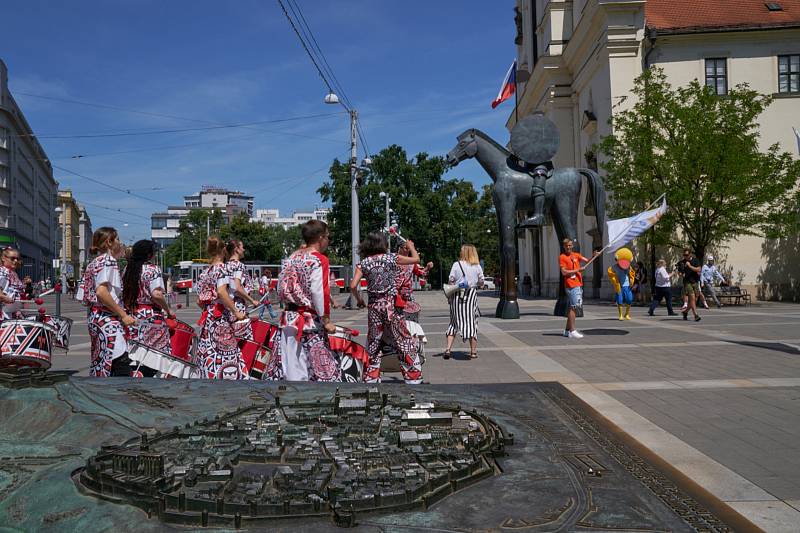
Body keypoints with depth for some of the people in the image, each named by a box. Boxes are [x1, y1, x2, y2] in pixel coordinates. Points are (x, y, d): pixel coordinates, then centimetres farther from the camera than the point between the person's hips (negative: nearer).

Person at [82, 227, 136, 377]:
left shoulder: (93, 263, 20)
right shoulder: (108, 260, -8)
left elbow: (86, 298, 18)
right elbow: (101, 292, -21)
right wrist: (123, 315, -19)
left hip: (94, 317, 10)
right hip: (108, 320, -10)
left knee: (99, 366, 12)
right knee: (122, 366, -16)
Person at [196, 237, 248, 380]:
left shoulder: (203, 272, 15)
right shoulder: (221, 267, -7)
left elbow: (199, 302, 16)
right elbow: (221, 291, -24)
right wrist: (236, 311, -20)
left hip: (207, 320, 8)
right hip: (221, 319, -7)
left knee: (211, 357, 9)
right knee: (225, 359, -5)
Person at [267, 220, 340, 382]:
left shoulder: (291, 258, 12)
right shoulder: (319, 259, -9)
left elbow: (281, 289, 11)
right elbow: (319, 292, -17)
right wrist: (326, 320, -11)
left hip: (288, 318, 7)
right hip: (310, 322, -7)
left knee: (291, 369, 8)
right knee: (318, 369, -2)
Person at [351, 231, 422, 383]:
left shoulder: (363, 263, 1)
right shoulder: (391, 258, -3)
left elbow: (353, 286, -7)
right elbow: (416, 259, 7)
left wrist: (359, 299, 10)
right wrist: (411, 246, 25)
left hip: (374, 306, 2)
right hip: (391, 304, -2)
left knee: (373, 342, 15)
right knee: (403, 340, 5)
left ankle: (371, 377, 19)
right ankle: (413, 376, 5)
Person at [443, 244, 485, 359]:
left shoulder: (456, 264, -2)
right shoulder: (477, 266, 1)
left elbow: (451, 280, -5)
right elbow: (481, 283, 4)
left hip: (457, 294, 0)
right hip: (471, 294, 0)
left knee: (454, 321, 8)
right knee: (472, 321, 6)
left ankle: (448, 349, 2)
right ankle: (473, 352, 9)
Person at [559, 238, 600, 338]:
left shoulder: (576, 255, 16)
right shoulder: (562, 257, -3)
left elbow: (587, 261, 6)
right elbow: (564, 272, -11)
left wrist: (594, 256, -12)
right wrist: (578, 270, -14)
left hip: (579, 284, 7)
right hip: (571, 285, -7)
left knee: (573, 307, 11)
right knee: (574, 307, -11)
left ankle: (567, 330, 19)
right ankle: (572, 331, -10)